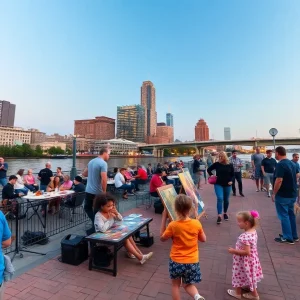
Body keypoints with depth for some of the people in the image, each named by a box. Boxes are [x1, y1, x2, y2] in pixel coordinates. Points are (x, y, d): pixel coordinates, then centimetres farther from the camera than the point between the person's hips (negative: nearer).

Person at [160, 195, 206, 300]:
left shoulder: (173, 225, -20)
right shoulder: (197, 224, -14)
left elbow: (162, 238, -3)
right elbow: (203, 239, 4)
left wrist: (164, 218, -6)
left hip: (176, 261, -2)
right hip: (192, 261, 2)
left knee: (175, 284, 23)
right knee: (188, 285, 24)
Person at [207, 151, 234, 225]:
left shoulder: (230, 165, -1)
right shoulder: (216, 164, -4)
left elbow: (233, 174, 9)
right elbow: (208, 170, 8)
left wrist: (231, 181, -4)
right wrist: (211, 175, -4)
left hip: (227, 185, 2)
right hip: (218, 184, -2)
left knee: (226, 200, 13)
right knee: (220, 198, -16)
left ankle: (225, 213, 34)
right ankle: (219, 216, -14)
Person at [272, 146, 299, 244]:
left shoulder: (280, 165, -21)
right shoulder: (292, 163, 8)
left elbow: (279, 180, -25)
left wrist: (274, 193, -16)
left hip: (283, 195, -9)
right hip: (292, 194, 9)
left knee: (284, 216, 2)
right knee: (291, 214, 18)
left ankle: (288, 238, 10)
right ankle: (294, 236, 29)